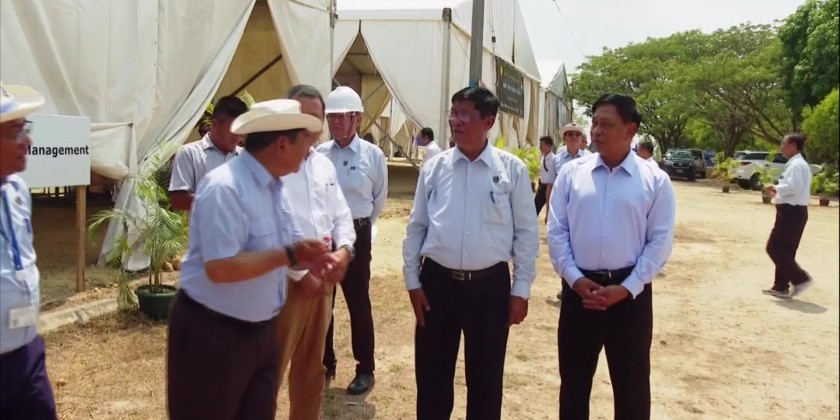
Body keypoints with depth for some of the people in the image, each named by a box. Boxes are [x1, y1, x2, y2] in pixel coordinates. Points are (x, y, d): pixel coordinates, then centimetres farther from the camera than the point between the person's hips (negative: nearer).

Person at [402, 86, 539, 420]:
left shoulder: (512, 170, -4)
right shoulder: (434, 168, 1)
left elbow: (526, 232, -1)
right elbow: (416, 227, 6)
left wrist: (521, 290, -2)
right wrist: (413, 282, 3)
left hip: (490, 286, -1)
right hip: (437, 282, 2)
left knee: (485, 380, 14)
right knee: (432, 376, 14)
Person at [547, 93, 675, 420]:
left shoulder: (655, 180, -3)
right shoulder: (571, 173, 1)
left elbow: (660, 242, -4)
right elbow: (556, 231, 1)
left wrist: (626, 288, -12)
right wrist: (575, 279, -9)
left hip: (630, 292, -1)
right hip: (579, 288, 1)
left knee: (631, 382, 13)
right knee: (574, 379, 15)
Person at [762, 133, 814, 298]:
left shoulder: (796, 164, -15)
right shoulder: (796, 164, 17)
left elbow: (794, 187, -28)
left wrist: (776, 188, -13)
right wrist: (778, 191, 11)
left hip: (791, 212, -11)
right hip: (794, 211, 11)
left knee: (775, 248, -6)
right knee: (785, 250, 14)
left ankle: (800, 279, -3)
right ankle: (781, 287, 20)